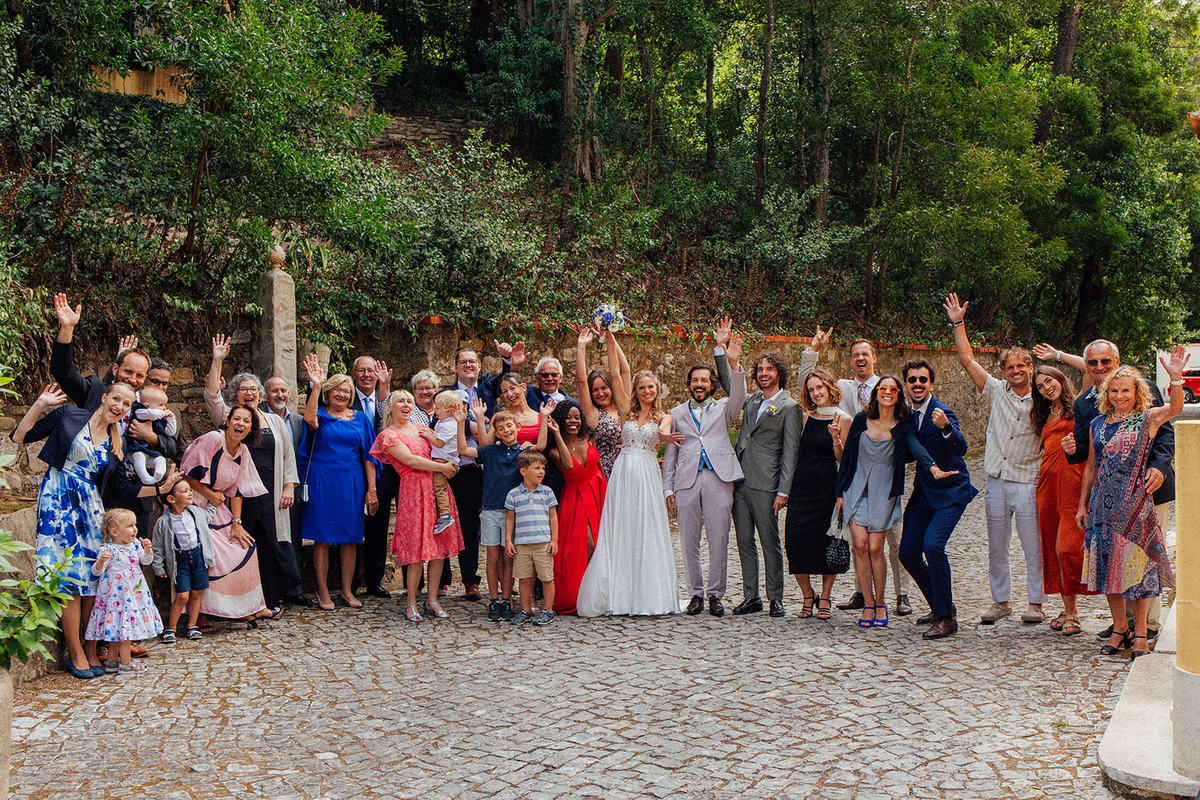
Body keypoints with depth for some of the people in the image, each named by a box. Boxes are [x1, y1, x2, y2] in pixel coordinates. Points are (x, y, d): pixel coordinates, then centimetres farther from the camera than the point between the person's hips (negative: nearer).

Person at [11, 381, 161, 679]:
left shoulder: (115, 444, 14)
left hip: (90, 508, 5)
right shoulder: (68, 416, 2)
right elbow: (19, 437, 1)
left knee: (93, 578, -1)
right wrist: (41, 404, -5)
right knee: (70, 578, -9)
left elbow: (120, 488, 11)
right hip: (59, 502, -5)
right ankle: (76, 654, -1)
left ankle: (91, 651, 8)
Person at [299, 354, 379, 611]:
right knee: (322, 537, 0)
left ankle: (347, 590, 16)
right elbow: (310, 419, -25)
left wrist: (371, 490, 0)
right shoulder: (320, 415, 2)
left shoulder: (360, 418, 10)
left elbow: (368, 456, 7)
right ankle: (323, 592, 8)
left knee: (349, 538, 6)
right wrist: (316, 385, -32)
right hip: (322, 482, -3)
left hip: (351, 483, 3)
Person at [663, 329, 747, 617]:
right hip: (687, 481, 2)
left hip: (718, 477, -1)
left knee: (718, 539, -2)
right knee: (689, 541, 3)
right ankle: (696, 593, 14)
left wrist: (734, 362, -21)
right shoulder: (677, 413, 18)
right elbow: (670, 453, 16)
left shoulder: (723, 408, 14)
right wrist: (668, 487, 8)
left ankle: (715, 594, 7)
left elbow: (738, 396, -8)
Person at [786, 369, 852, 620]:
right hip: (801, 485, 3)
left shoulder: (843, 419, -1)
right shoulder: (807, 417, 10)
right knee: (796, 540, -4)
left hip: (828, 486, -3)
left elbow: (843, 460, -5)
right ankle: (807, 596, 12)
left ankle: (825, 598, 14)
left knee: (827, 543, -1)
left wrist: (835, 438, -20)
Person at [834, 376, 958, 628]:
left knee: (875, 548, -7)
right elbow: (847, 455, 9)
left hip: (884, 492, -1)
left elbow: (916, 448, -19)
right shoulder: (861, 420, 5)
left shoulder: (903, 427, 0)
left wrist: (933, 467, -39)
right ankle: (868, 604, 4)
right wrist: (840, 491, 7)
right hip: (857, 489, 2)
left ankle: (880, 604, 11)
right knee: (860, 544, -8)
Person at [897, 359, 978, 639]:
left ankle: (946, 618, -11)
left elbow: (961, 448, -31)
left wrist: (945, 427, -48)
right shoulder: (908, 415, 6)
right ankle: (940, 606, 25)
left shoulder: (941, 412, -16)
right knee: (907, 553, 4)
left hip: (950, 493, -7)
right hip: (923, 494, 8)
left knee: (932, 545, -24)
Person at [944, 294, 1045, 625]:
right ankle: (1001, 601, 20)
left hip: (1028, 483, -3)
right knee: (996, 547, 9)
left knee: (1033, 547, 1)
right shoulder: (996, 391, 6)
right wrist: (958, 323, 1)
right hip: (996, 482, 3)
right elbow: (967, 360, 4)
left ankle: (1036, 604, 12)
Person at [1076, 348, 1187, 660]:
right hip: (1103, 503, 4)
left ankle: (1140, 632, 10)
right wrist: (1083, 505, 14)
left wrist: (1176, 378, -37)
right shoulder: (1098, 424, 11)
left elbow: (1175, 408, -21)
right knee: (1108, 563, 6)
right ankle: (1119, 629, 19)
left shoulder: (1147, 419, 0)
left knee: (1136, 563, -2)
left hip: (1135, 503, -4)